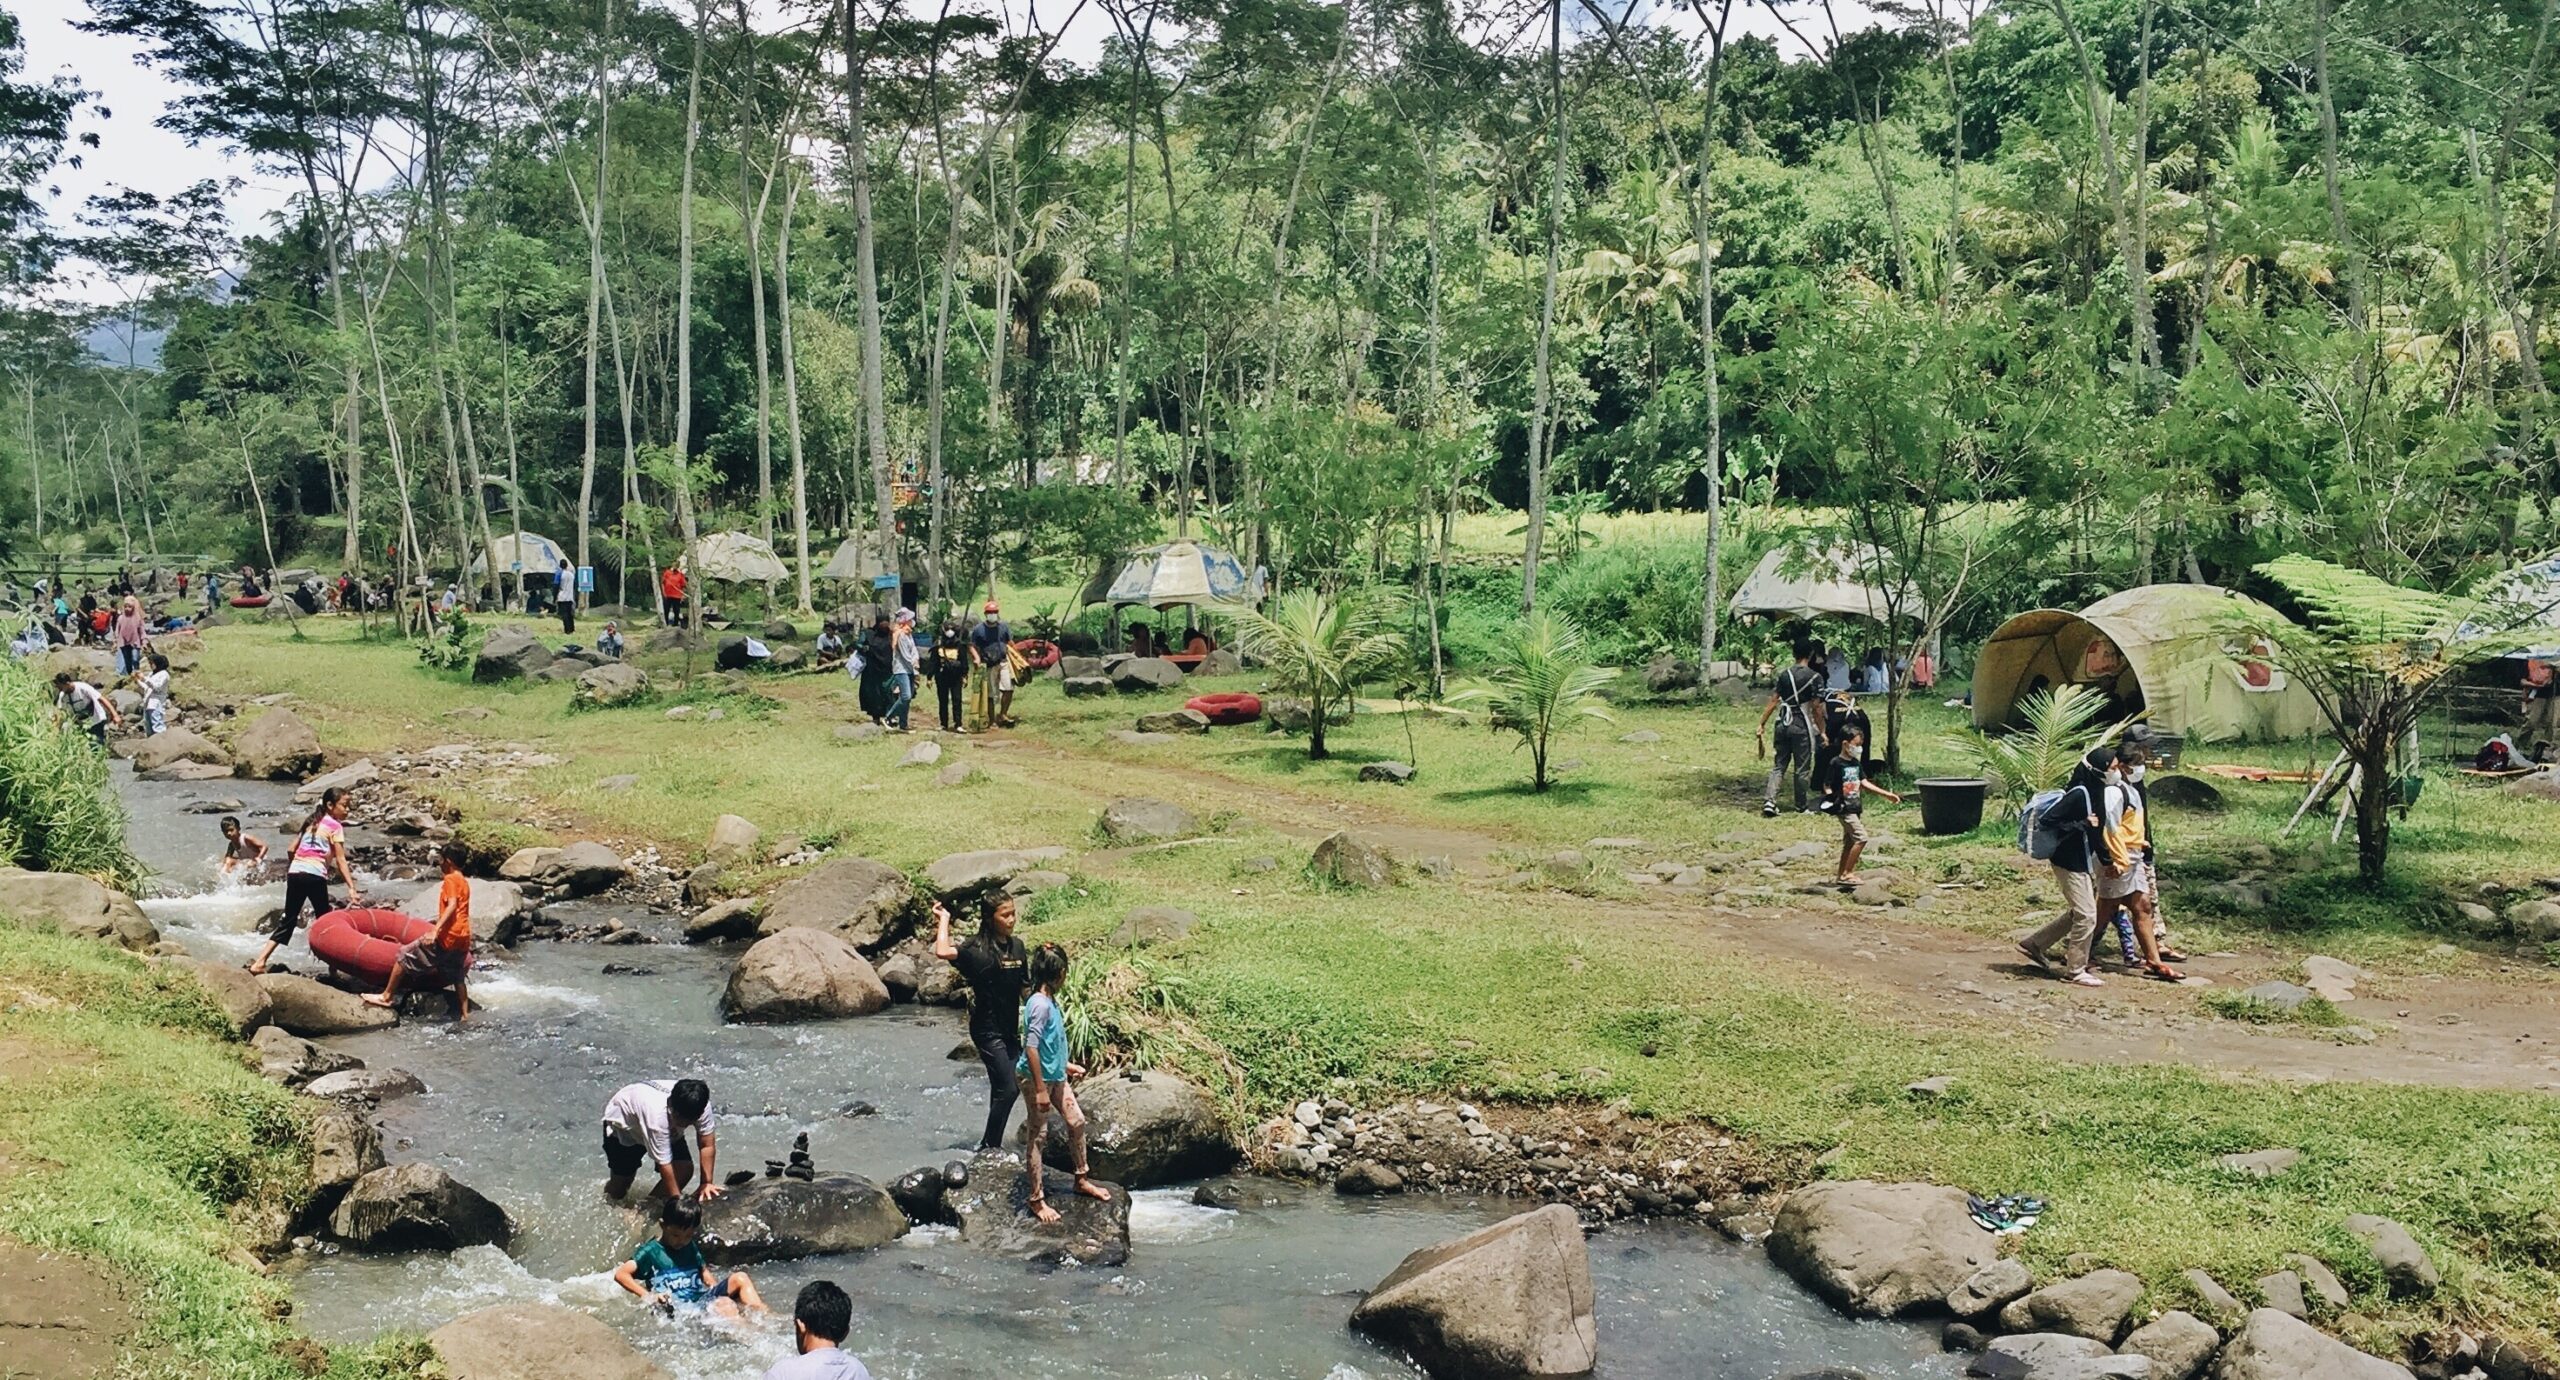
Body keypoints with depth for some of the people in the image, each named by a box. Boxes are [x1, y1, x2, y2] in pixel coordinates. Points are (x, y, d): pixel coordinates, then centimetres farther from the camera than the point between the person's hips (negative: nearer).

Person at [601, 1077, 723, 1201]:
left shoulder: (700, 1107, -32)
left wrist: (707, 1183, -30)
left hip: (669, 1129, 5)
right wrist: (677, 1200, -37)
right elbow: (664, 1164, -41)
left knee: (684, 1170, -16)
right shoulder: (657, 1114, -46)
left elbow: (707, 1145, -22)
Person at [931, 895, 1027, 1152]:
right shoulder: (978, 949, -16)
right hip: (987, 1030, -7)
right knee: (1007, 1089, -9)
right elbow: (943, 952, -34)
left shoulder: (1017, 945, 4)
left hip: (1010, 1028, 7)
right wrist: (944, 919, -22)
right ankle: (989, 1145, 5)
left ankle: (992, 1143, 26)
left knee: (1005, 1088, 13)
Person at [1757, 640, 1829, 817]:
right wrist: (1821, 731, -2)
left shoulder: (1784, 675, 5)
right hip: (1802, 726, -4)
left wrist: (1762, 724, 8)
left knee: (1779, 765, 9)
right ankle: (1801, 806, 16)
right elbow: (1816, 708, -9)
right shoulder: (1814, 677, -8)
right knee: (1802, 768, 7)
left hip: (1783, 724, 4)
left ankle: (1769, 801, -7)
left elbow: (1773, 701, 4)